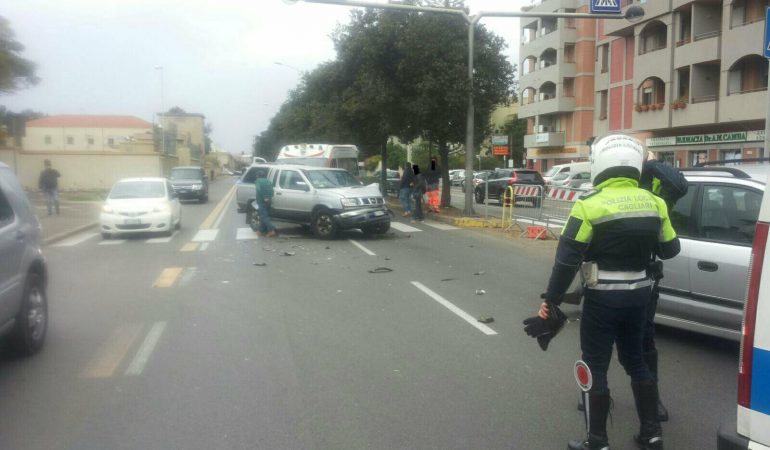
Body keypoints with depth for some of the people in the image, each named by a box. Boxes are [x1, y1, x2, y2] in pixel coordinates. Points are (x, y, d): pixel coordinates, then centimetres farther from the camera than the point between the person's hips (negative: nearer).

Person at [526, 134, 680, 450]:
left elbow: (567, 259, -17)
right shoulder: (653, 203, 2)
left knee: (595, 367, 7)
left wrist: (550, 302, -11)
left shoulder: (591, 204, -15)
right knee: (634, 361, 22)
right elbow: (669, 250, 13)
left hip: (603, 298, -6)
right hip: (638, 294, 6)